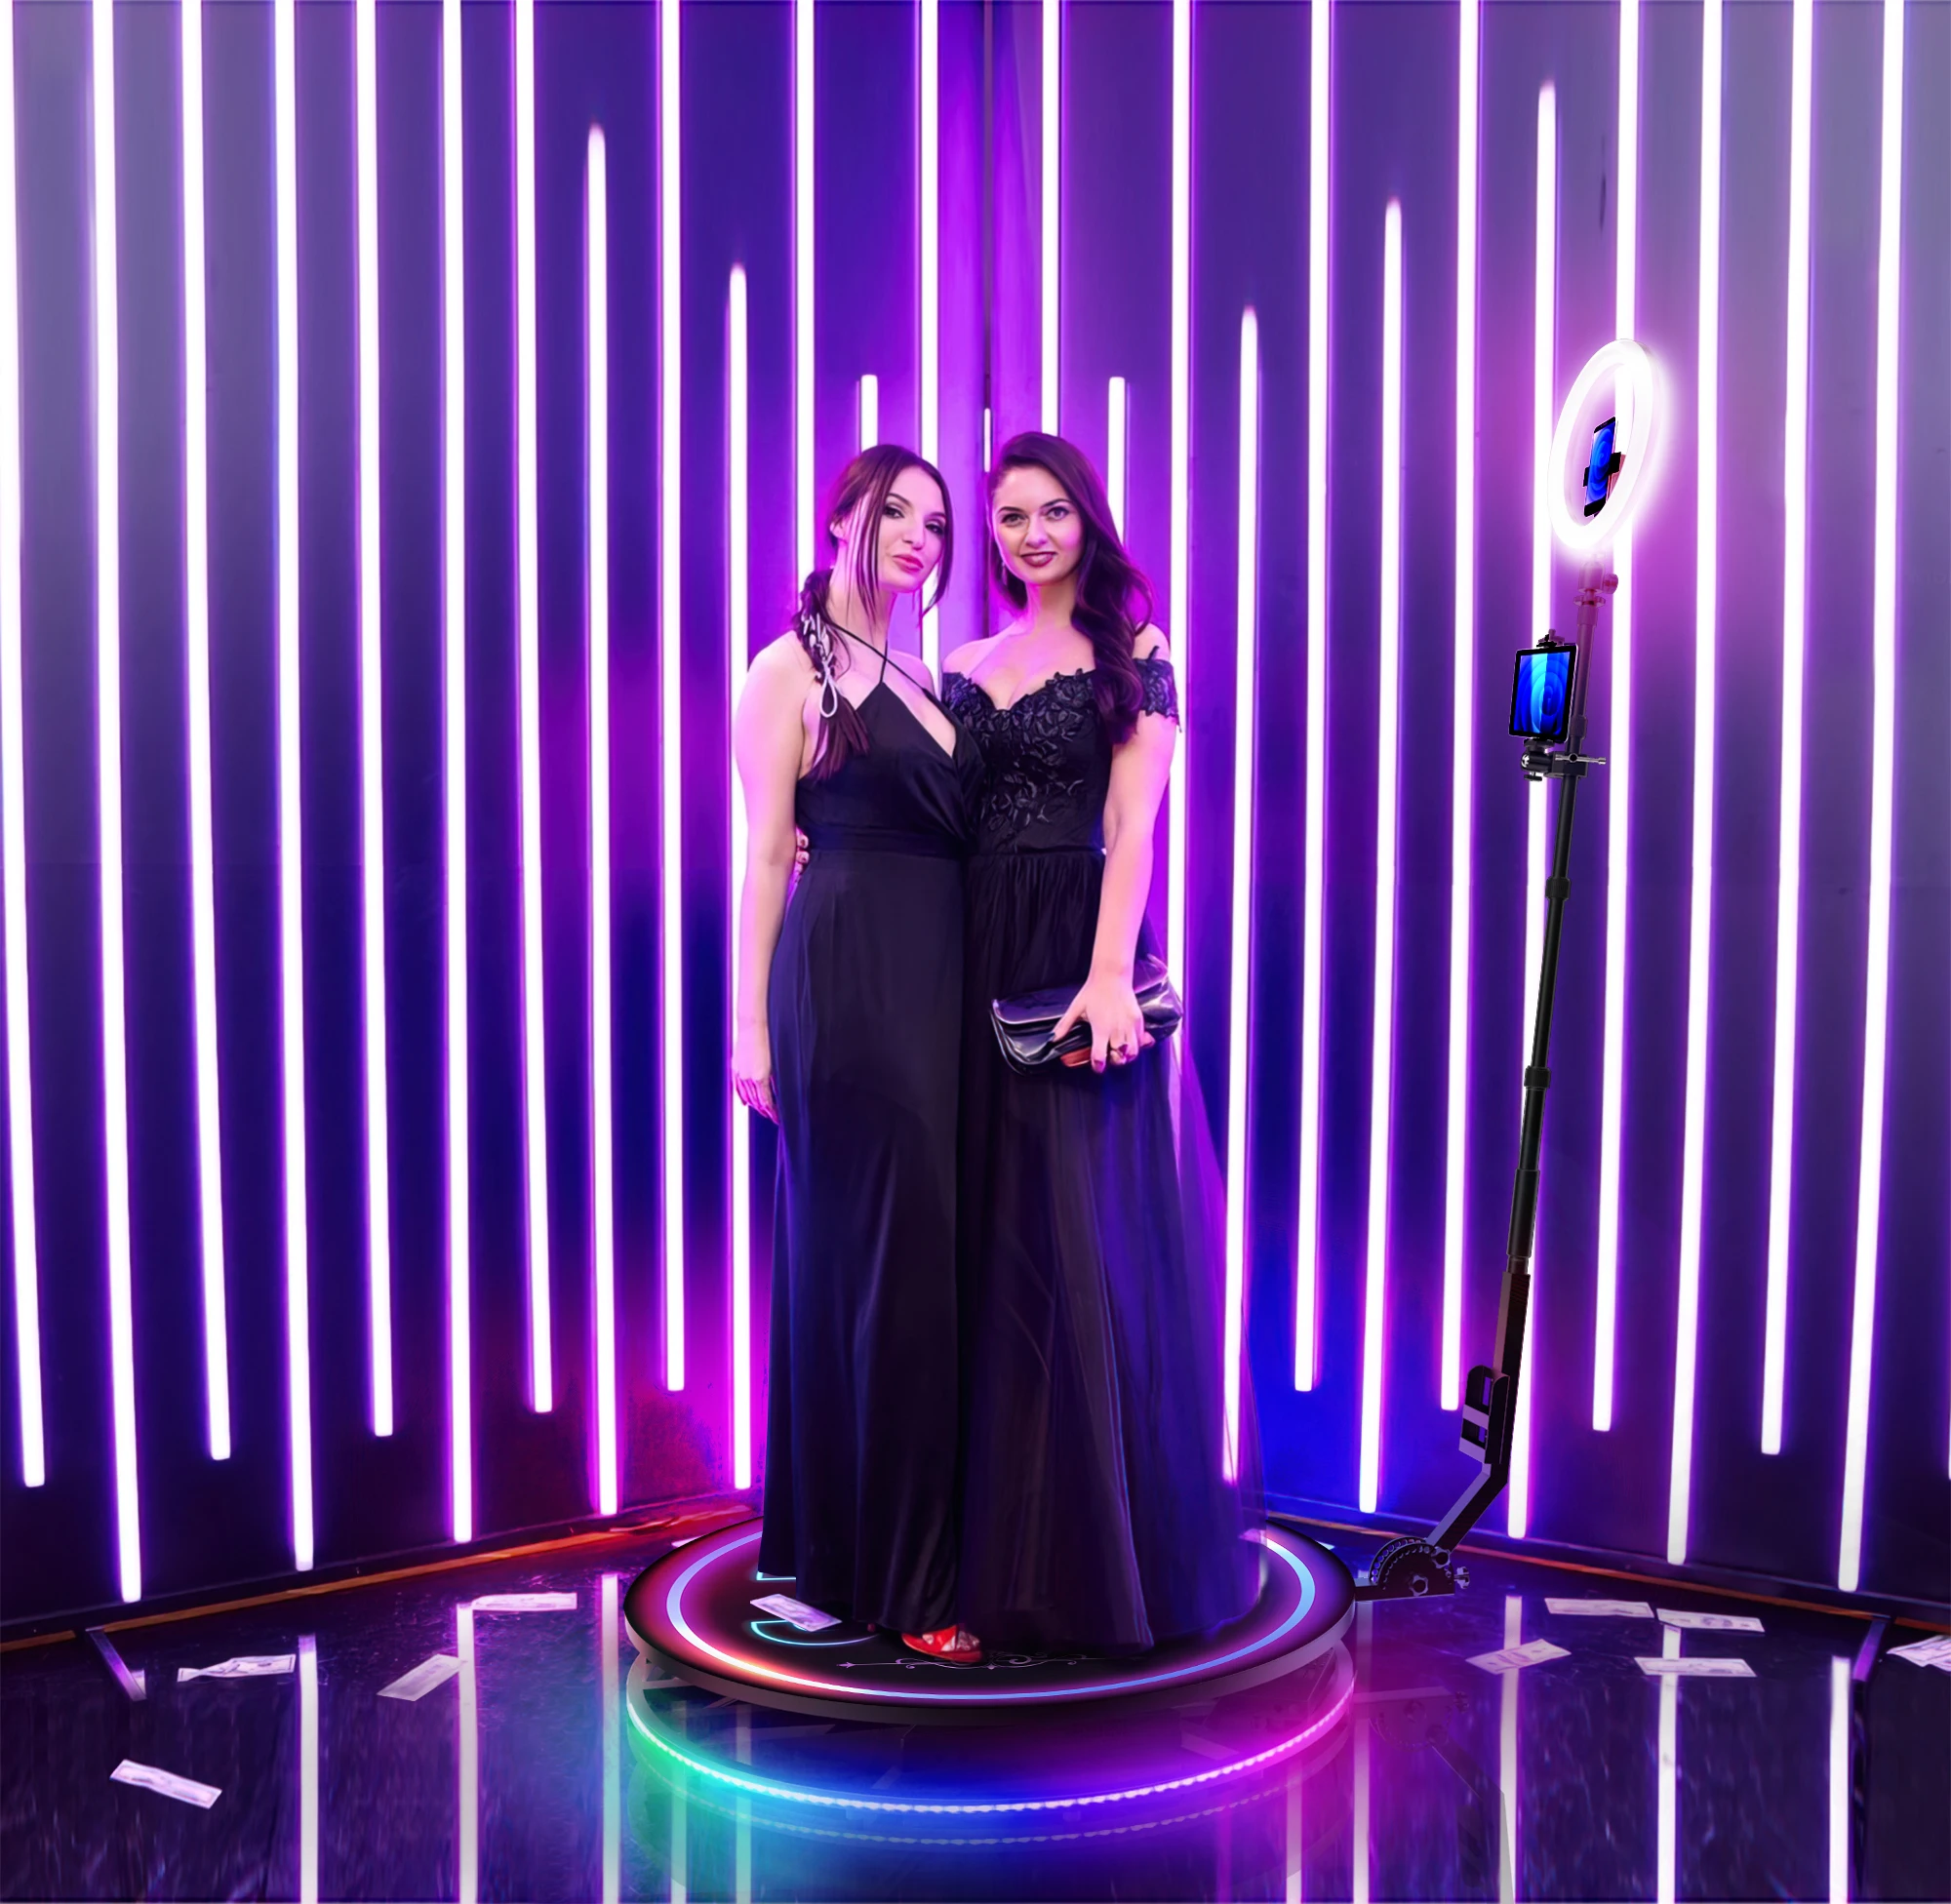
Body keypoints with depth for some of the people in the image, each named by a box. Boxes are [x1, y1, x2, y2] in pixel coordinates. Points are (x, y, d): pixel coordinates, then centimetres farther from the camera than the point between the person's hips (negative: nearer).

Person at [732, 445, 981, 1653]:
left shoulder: (924, 679, 19)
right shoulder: (792, 668, -1)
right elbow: (766, 849, -7)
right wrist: (752, 1020, -12)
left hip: (941, 978, 7)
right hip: (845, 976, -7)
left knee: (931, 1248, 9)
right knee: (878, 1251, -4)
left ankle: (923, 1539, 22)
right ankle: (884, 1565, 7)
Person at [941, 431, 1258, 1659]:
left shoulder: (1131, 654, 1)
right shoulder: (965, 668, 16)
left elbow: (1133, 825, -10)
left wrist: (1109, 974, -21)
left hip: (1081, 957, -5)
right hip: (979, 964, 5)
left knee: (1084, 1243, -4)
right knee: (992, 1245, 7)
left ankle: (1101, 1557, 8)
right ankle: (1003, 1543, 17)